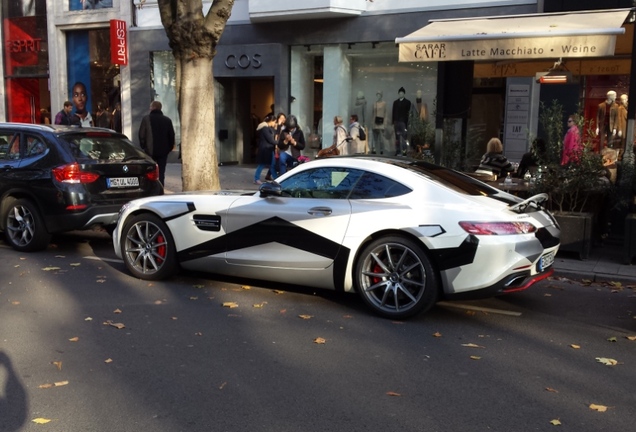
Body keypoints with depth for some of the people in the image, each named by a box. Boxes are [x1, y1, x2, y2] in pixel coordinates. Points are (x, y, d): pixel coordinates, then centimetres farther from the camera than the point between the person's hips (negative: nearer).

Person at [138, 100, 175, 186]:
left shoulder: (146, 119, -5)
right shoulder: (167, 120, 2)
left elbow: (141, 135, -4)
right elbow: (172, 135, 6)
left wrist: (143, 146, 8)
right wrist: (169, 148, 13)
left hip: (150, 151, -2)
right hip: (163, 151, 2)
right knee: (161, 172, 6)